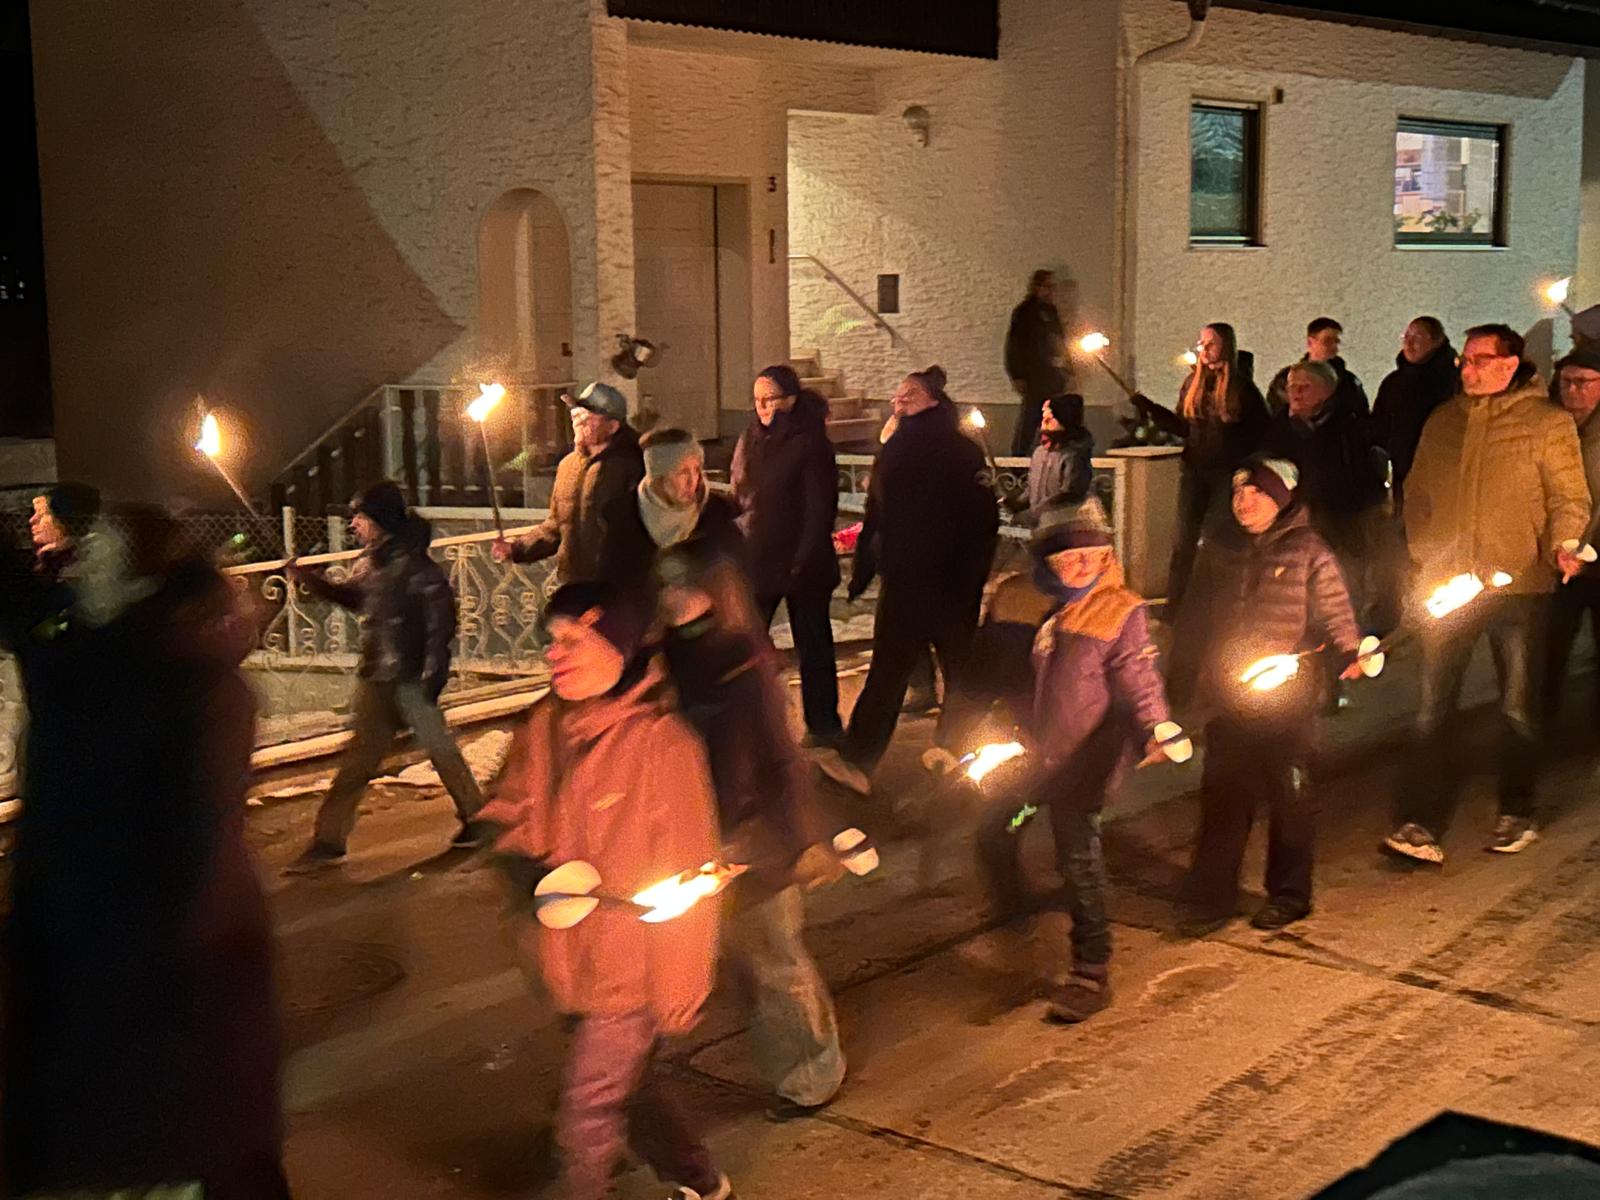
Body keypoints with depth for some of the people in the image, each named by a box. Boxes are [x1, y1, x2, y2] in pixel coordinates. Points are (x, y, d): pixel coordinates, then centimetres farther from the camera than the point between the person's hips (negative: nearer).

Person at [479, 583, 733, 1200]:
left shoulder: (660, 742, -22)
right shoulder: (546, 725, -3)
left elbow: (686, 876, -17)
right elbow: (511, 812, 8)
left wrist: (679, 987, -12)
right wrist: (527, 868, -14)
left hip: (632, 970, -7)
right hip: (575, 959, 7)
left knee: (585, 1113, 0)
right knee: (632, 1085, 24)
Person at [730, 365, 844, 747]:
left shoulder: (810, 444, -10)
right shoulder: (751, 439, 9)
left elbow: (821, 508, -13)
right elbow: (739, 496, 15)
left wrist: (804, 561, -18)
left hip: (800, 563, -6)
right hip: (757, 559, 6)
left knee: (812, 644, 6)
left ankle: (823, 723, 18)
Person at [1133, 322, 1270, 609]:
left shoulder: (1241, 385, -3)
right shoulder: (1193, 383, 9)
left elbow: (1262, 429, -2)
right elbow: (1183, 427, 10)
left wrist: (1236, 452, -14)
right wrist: (1150, 409, 2)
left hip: (1226, 472, -3)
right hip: (1194, 469, 3)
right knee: (1183, 540, 1)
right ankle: (1173, 605, 3)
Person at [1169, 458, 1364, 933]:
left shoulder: (1308, 551, -5)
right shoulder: (1219, 547, 7)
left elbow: (1335, 615, -4)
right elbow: (1195, 617, 13)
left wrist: (1350, 655, -20)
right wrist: (1181, 678, 12)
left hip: (1287, 700, -3)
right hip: (1227, 699, 3)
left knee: (1290, 796, 10)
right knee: (1222, 797, 5)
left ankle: (1289, 894, 24)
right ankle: (1211, 898, 12)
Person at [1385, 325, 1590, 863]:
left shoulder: (1549, 423, -3)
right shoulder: (1443, 421, 10)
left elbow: (1569, 496, -3)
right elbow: (1418, 491, 15)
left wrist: (1564, 544, -21)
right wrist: (1423, 552, 3)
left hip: (1518, 582, -3)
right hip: (1448, 582, 3)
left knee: (1517, 706, 11)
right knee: (1433, 707, 1)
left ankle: (1516, 814, 26)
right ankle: (1422, 824, 3)